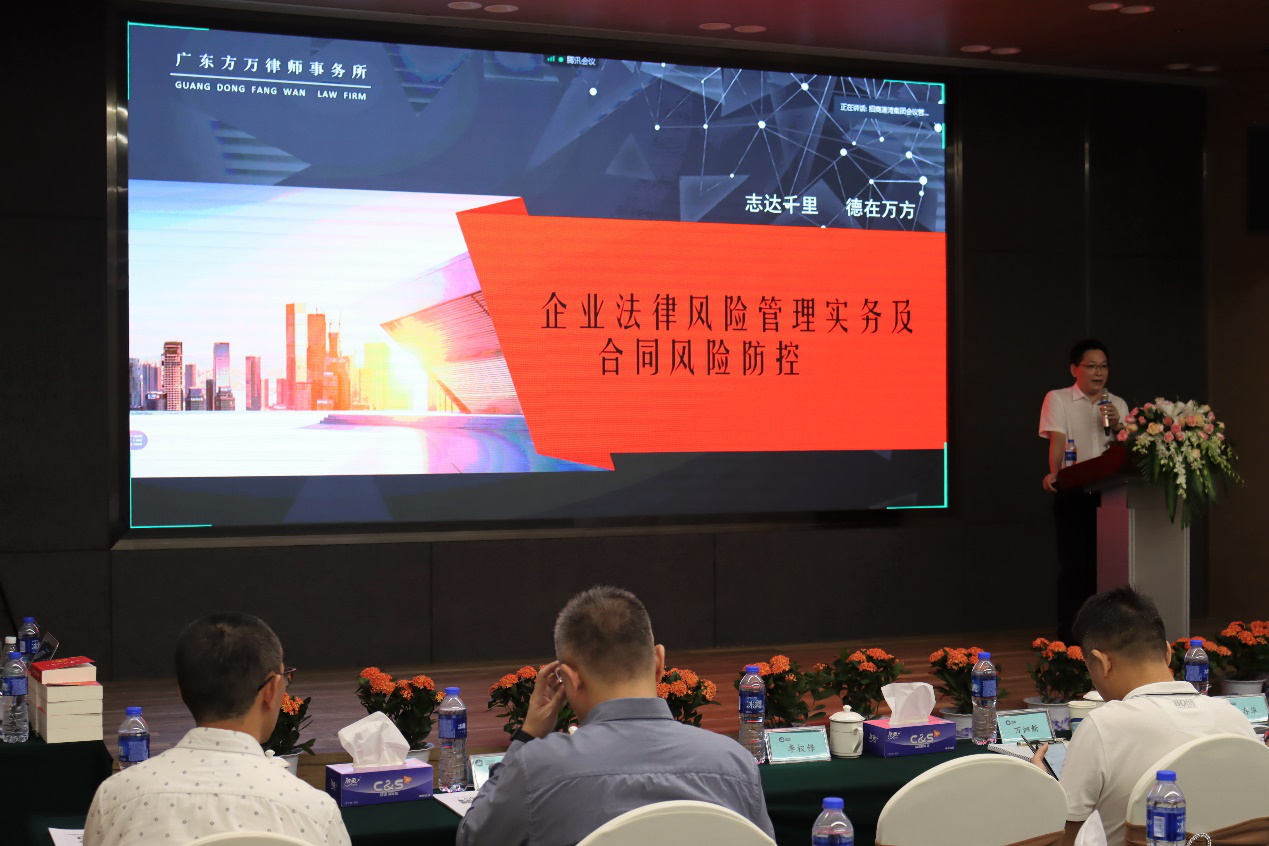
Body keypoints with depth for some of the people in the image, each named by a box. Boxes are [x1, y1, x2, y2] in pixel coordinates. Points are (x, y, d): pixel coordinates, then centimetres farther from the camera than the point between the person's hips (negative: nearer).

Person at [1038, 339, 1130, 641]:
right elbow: (1057, 441, -9)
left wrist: (1116, 426, -10)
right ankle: (1069, 636, -2)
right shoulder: (1057, 399, 4)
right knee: (1073, 565, -6)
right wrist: (1055, 473, -24)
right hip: (1073, 494, -4)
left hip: (1108, 492, 4)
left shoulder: (1117, 404, 15)